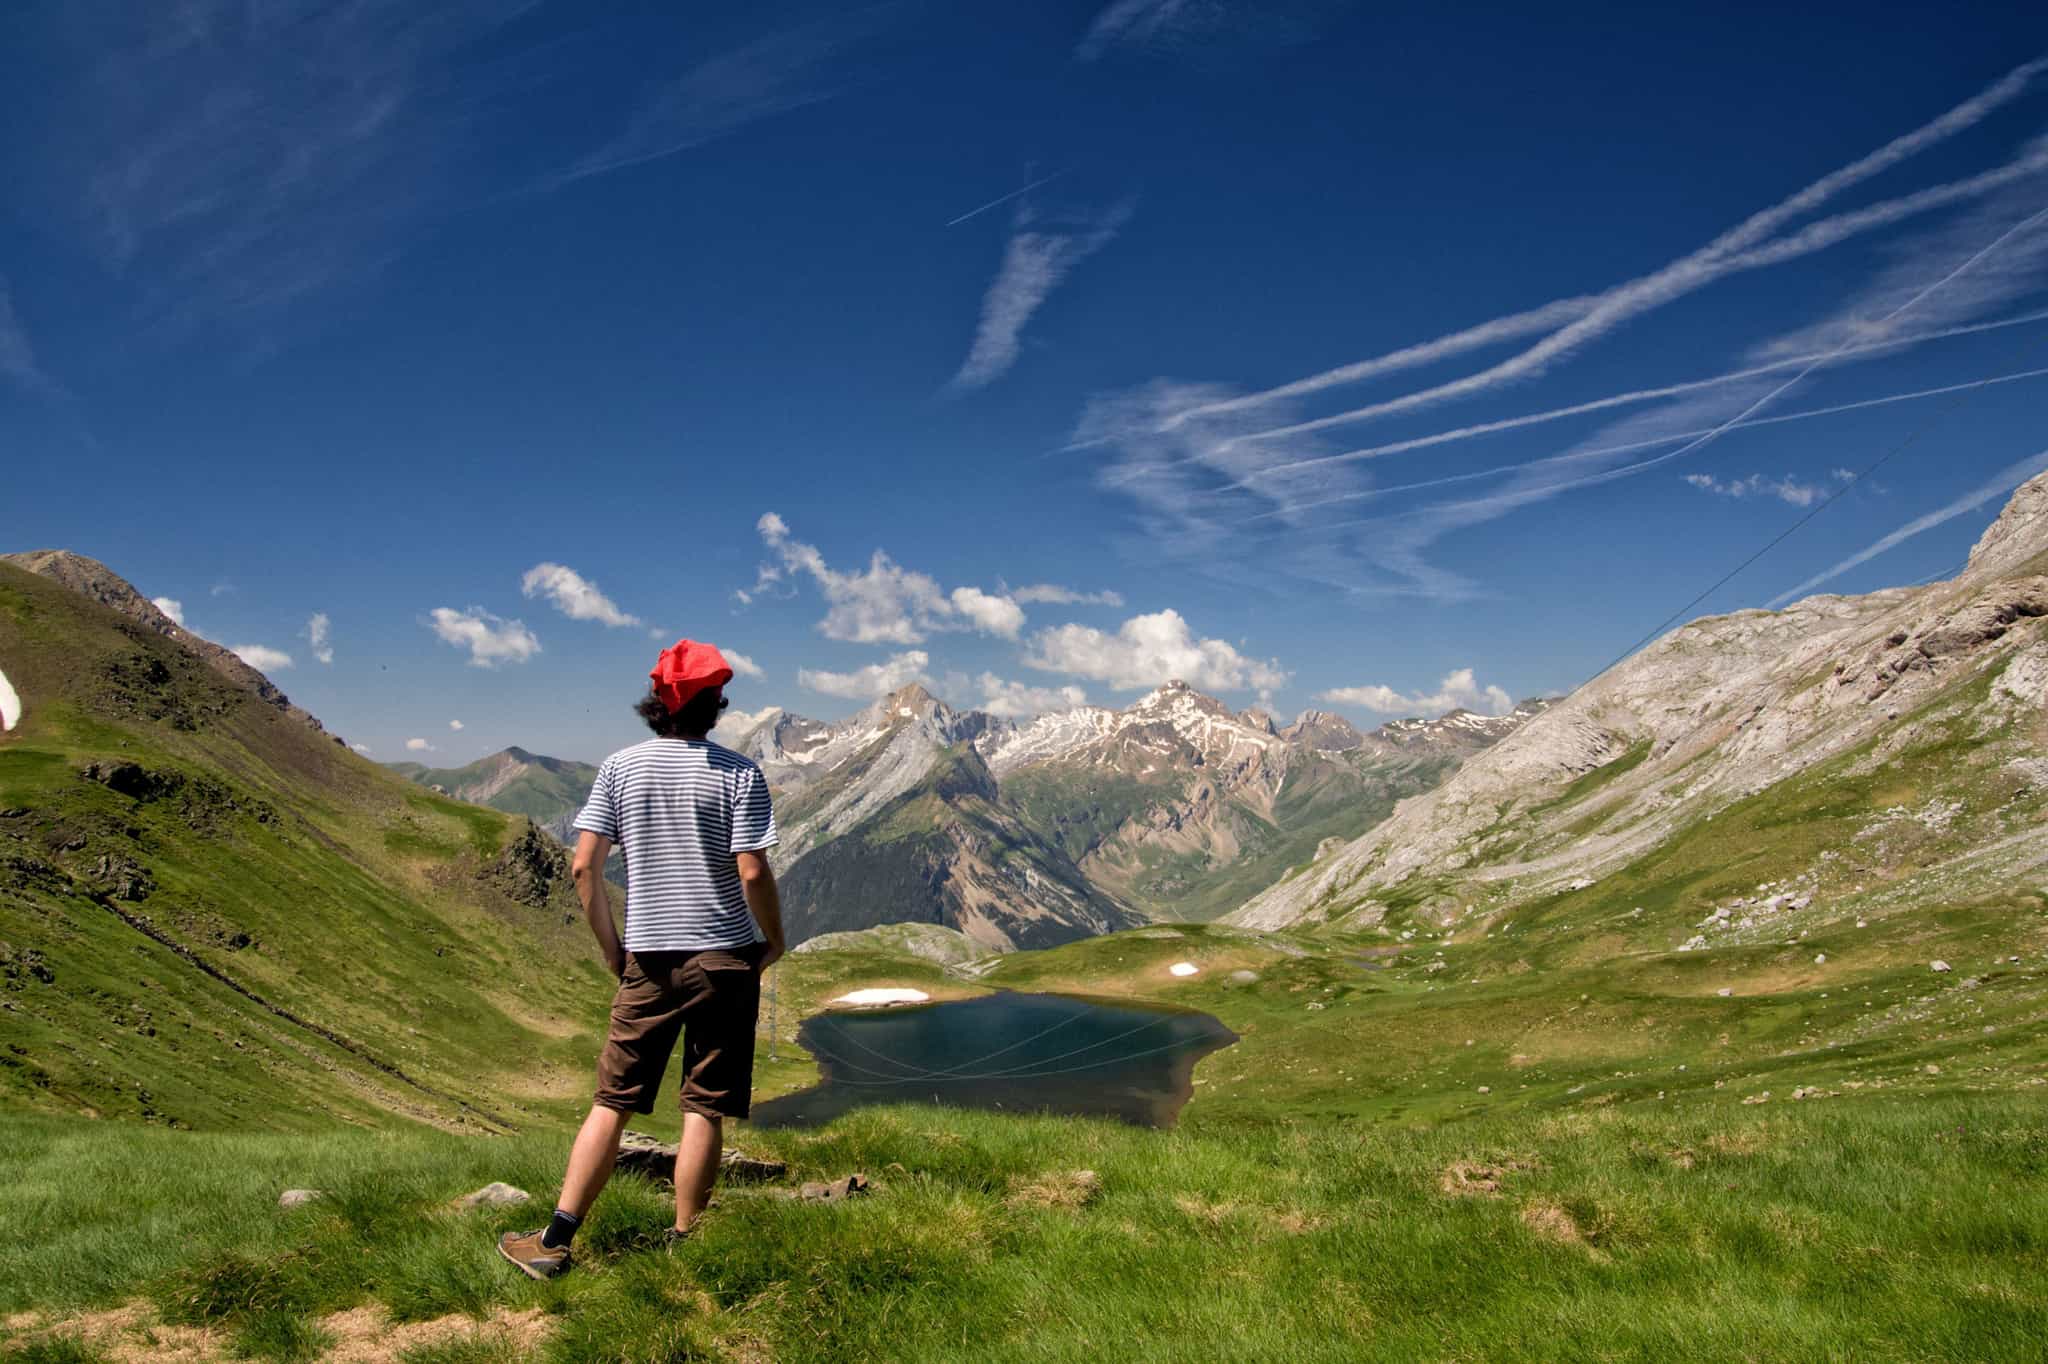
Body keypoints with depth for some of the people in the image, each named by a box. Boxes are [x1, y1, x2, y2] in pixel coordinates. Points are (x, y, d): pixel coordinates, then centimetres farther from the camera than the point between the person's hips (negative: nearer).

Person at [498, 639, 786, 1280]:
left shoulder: (621, 767, 2)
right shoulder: (738, 772, -6)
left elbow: (584, 867, -1)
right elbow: (752, 873, -12)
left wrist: (610, 945, 10)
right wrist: (774, 940, 4)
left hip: (649, 958, 3)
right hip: (725, 956, -2)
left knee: (613, 1101, 11)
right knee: (704, 1109, 4)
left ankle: (555, 1240, 12)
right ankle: (683, 1246, 11)